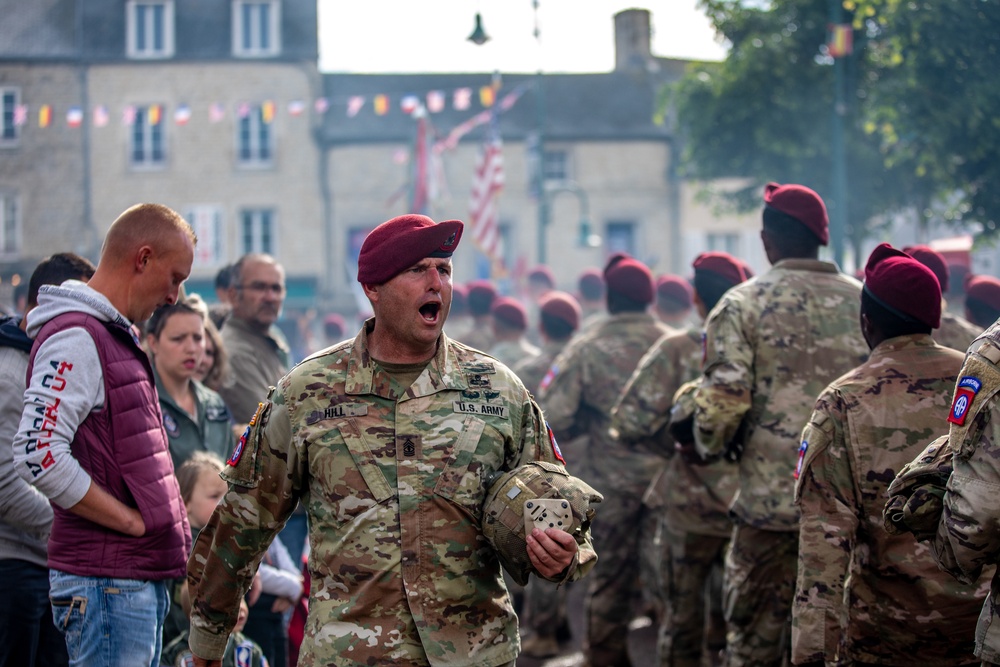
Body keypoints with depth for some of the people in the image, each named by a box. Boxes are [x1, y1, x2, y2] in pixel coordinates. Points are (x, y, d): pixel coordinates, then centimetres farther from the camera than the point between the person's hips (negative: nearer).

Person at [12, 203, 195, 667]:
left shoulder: (116, 335, 19)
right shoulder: (75, 337, -14)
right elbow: (37, 455, -25)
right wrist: (134, 521, -17)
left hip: (141, 578, 10)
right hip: (106, 581, -10)